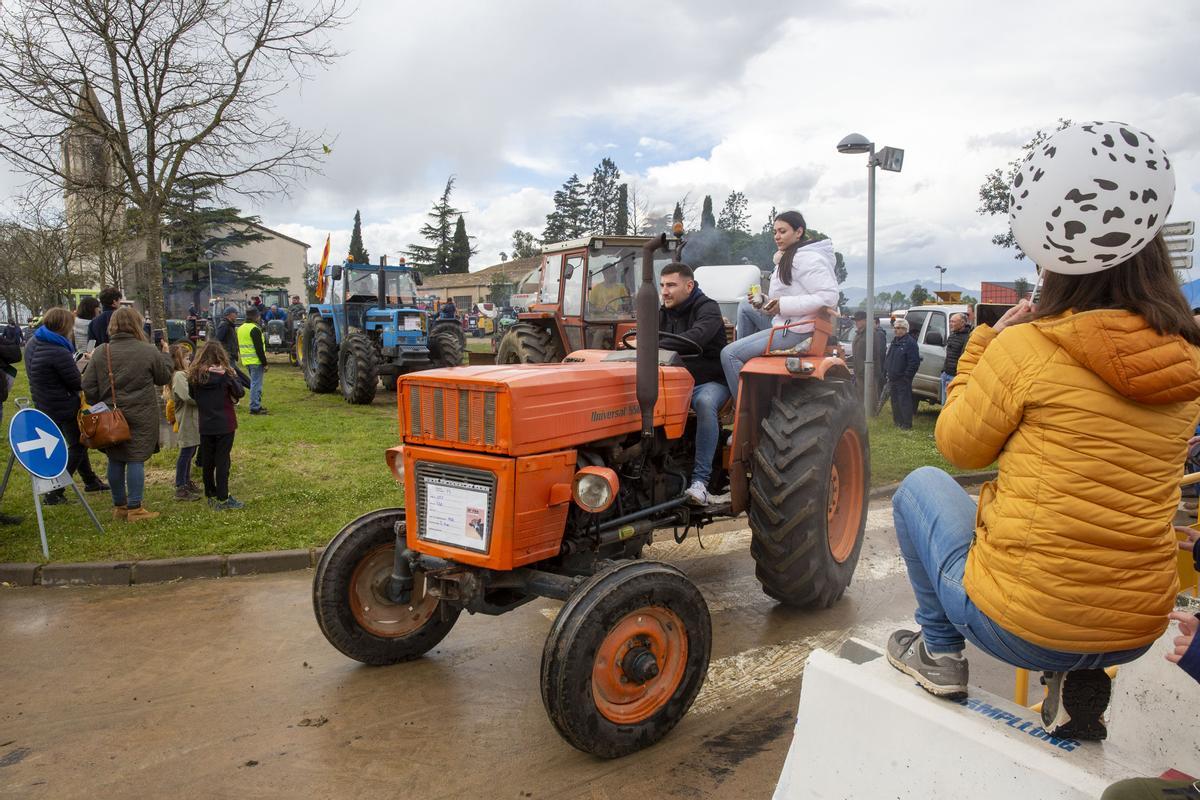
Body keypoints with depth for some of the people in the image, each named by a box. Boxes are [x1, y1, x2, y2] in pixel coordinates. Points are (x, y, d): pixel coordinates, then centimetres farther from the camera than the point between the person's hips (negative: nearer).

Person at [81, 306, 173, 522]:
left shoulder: (100, 352, -1)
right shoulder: (148, 352, -8)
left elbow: (88, 387, 0)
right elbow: (164, 377, 6)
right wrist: (165, 354, 20)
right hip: (140, 417, -3)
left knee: (115, 461, 12)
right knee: (136, 460, 1)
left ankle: (119, 507, 22)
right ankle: (135, 509, 3)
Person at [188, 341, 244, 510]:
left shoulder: (194, 376, 0)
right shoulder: (224, 374, -12)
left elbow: (192, 395, 11)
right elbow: (240, 392, -7)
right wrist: (233, 376, 4)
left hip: (205, 426, 4)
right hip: (224, 425, -4)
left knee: (207, 461, 14)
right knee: (222, 461, 0)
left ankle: (211, 495, 23)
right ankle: (223, 499, 1)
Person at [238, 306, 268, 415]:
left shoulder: (240, 328, 14)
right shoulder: (254, 329, -15)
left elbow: (239, 346, 21)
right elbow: (259, 348, -18)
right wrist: (265, 363, -15)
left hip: (246, 361, 9)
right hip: (256, 361, -9)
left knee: (254, 383, 18)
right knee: (256, 384, -5)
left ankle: (256, 405, 23)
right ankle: (255, 407, -3)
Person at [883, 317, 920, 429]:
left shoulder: (910, 342, -11)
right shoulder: (894, 342, 17)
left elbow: (914, 362, -16)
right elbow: (888, 359, 24)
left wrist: (907, 376, -18)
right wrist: (886, 372, 15)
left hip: (902, 379, -9)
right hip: (892, 378, 9)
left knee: (904, 402, -7)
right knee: (895, 401, 15)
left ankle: (906, 424, -2)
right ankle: (897, 421, 25)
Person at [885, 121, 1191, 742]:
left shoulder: (1027, 348, -18)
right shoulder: (1185, 364, -1)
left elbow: (959, 447, -4)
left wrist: (988, 343, 3)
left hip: (1015, 625, -5)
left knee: (921, 486, 20)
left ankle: (940, 652, 23)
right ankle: (1075, 678, 19)